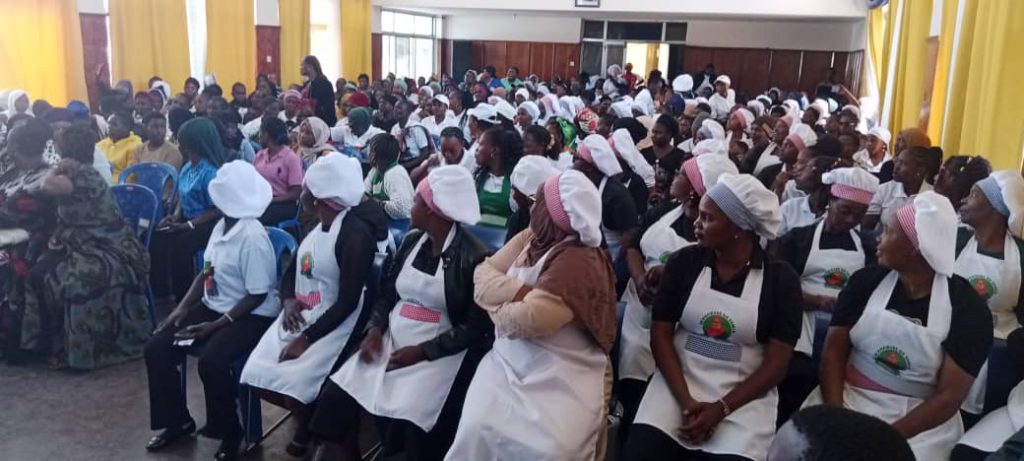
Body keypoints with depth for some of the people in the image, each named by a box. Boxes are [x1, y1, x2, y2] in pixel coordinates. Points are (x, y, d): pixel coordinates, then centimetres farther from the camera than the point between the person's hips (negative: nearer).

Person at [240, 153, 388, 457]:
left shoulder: (355, 233, -18)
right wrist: (288, 299, -7)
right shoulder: (314, 224, 9)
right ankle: (308, 416, 18)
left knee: (293, 384, -23)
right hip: (300, 316, 8)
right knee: (257, 374, -7)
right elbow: (291, 271, 15)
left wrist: (307, 338, -22)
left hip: (334, 324, -8)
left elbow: (348, 302, -20)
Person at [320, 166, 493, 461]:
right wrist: (375, 329, -6)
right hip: (391, 340, 6)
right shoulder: (412, 240, 8)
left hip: (438, 353, -5)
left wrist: (422, 351, -17)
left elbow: (476, 327, -12)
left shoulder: (474, 257, -11)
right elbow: (388, 292, 13)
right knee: (336, 394, -13)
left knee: (408, 420, -28)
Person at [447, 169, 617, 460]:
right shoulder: (529, 239, 8)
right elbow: (484, 272, 2)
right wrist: (522, 291, -15)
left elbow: (530, 319, -25)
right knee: (477, 431, -17)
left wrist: (497, 304, -6)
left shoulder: (579, 262, -16)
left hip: (563, 382, -5)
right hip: (509, 365, 6)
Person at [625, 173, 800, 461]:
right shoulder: (683, 262, 0)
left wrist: (720, 409, -14)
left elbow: (777, 362, -5)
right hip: (679, 383, 1)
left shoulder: (781, 279, -3)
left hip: (743, 397, 0)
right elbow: (660, 334, -1)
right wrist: (687, 402, -12)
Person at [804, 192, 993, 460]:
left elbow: (949, 397, -9)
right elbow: (834, 349, -1)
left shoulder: (967, 308, -7)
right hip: (849, 400, 2)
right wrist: (835, 416, -15)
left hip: (918, 422, -2)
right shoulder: (866, 281, -1)